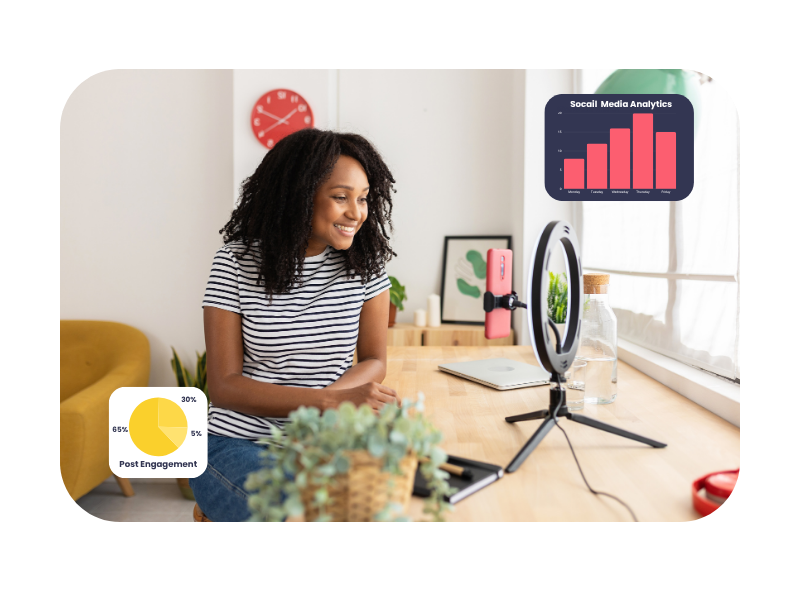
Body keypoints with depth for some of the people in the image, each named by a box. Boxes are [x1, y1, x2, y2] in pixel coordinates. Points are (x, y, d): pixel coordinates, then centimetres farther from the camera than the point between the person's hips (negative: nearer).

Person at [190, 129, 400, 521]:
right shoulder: (236, 262, -8)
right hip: (236, 442, -2)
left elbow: (374, 362, 4)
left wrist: (321, 401, -18)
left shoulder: (365, 262, -1)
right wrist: (331, 400, -24)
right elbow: (224, 386, -11)